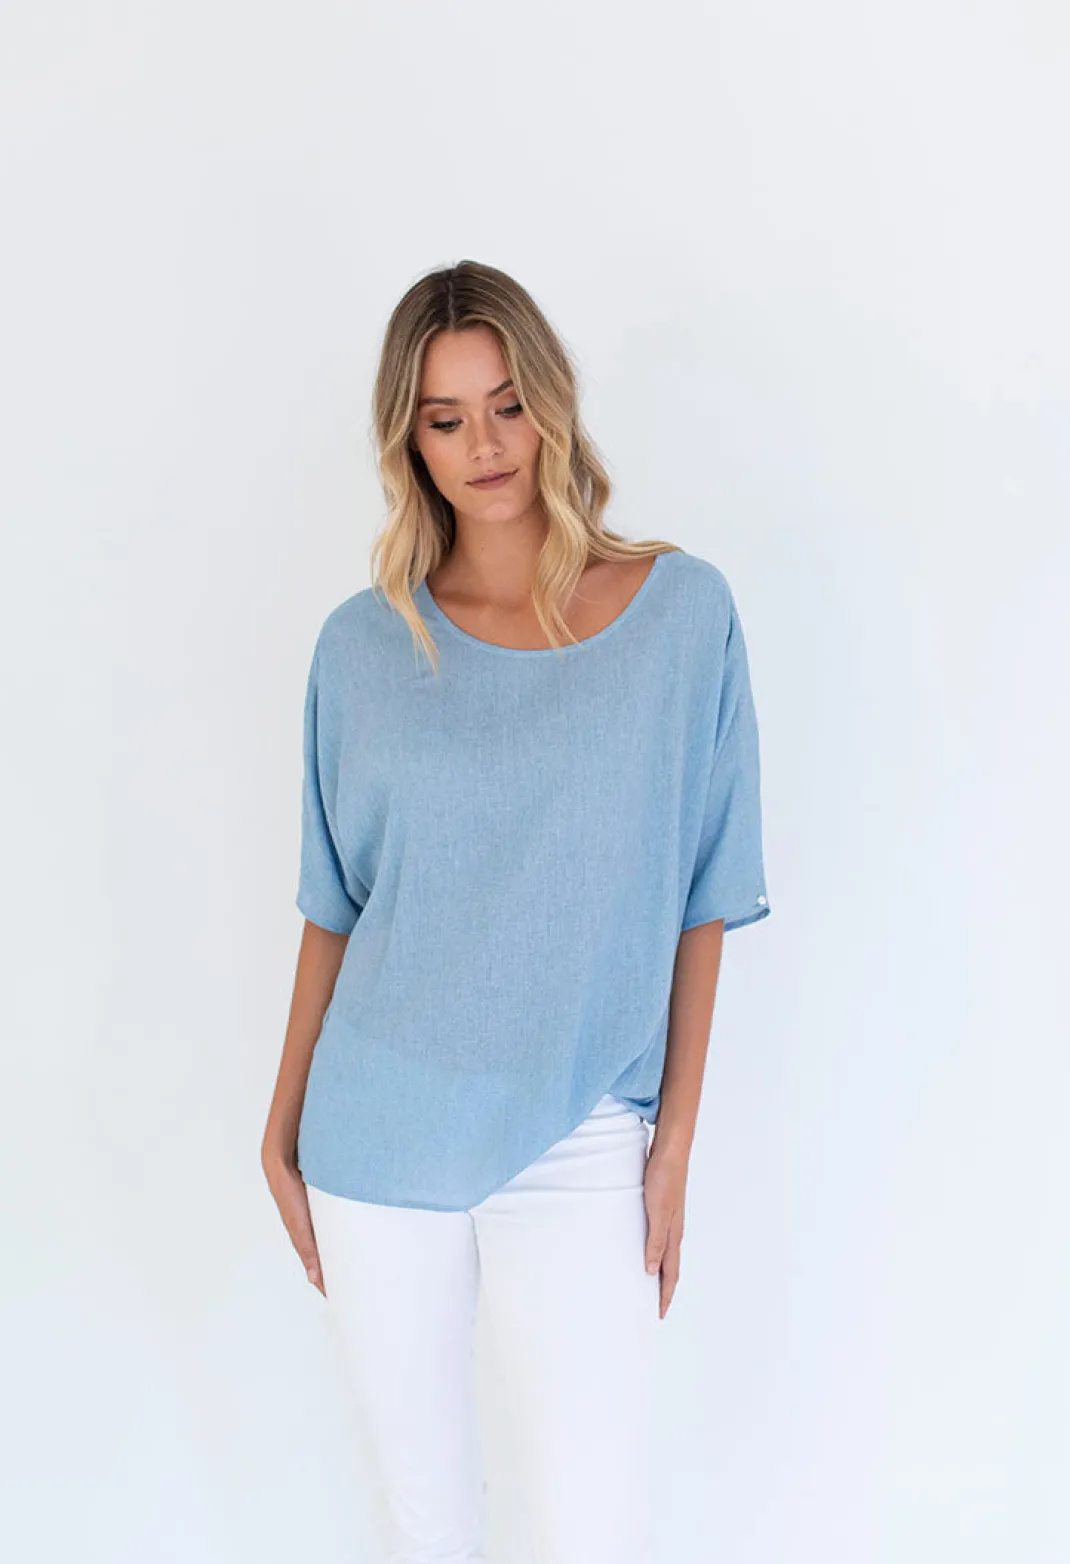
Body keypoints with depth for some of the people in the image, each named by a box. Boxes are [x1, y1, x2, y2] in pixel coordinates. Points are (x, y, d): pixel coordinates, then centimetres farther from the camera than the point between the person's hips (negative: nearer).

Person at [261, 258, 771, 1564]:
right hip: (375, 1138, 2)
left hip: (578, 1147, -1)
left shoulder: (683, 610, -3)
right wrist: (282, 1127, 7)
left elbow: (703, 898, 0)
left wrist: (676, 1138, -2)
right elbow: (335, 905, 7)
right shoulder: (363, 644, 0)